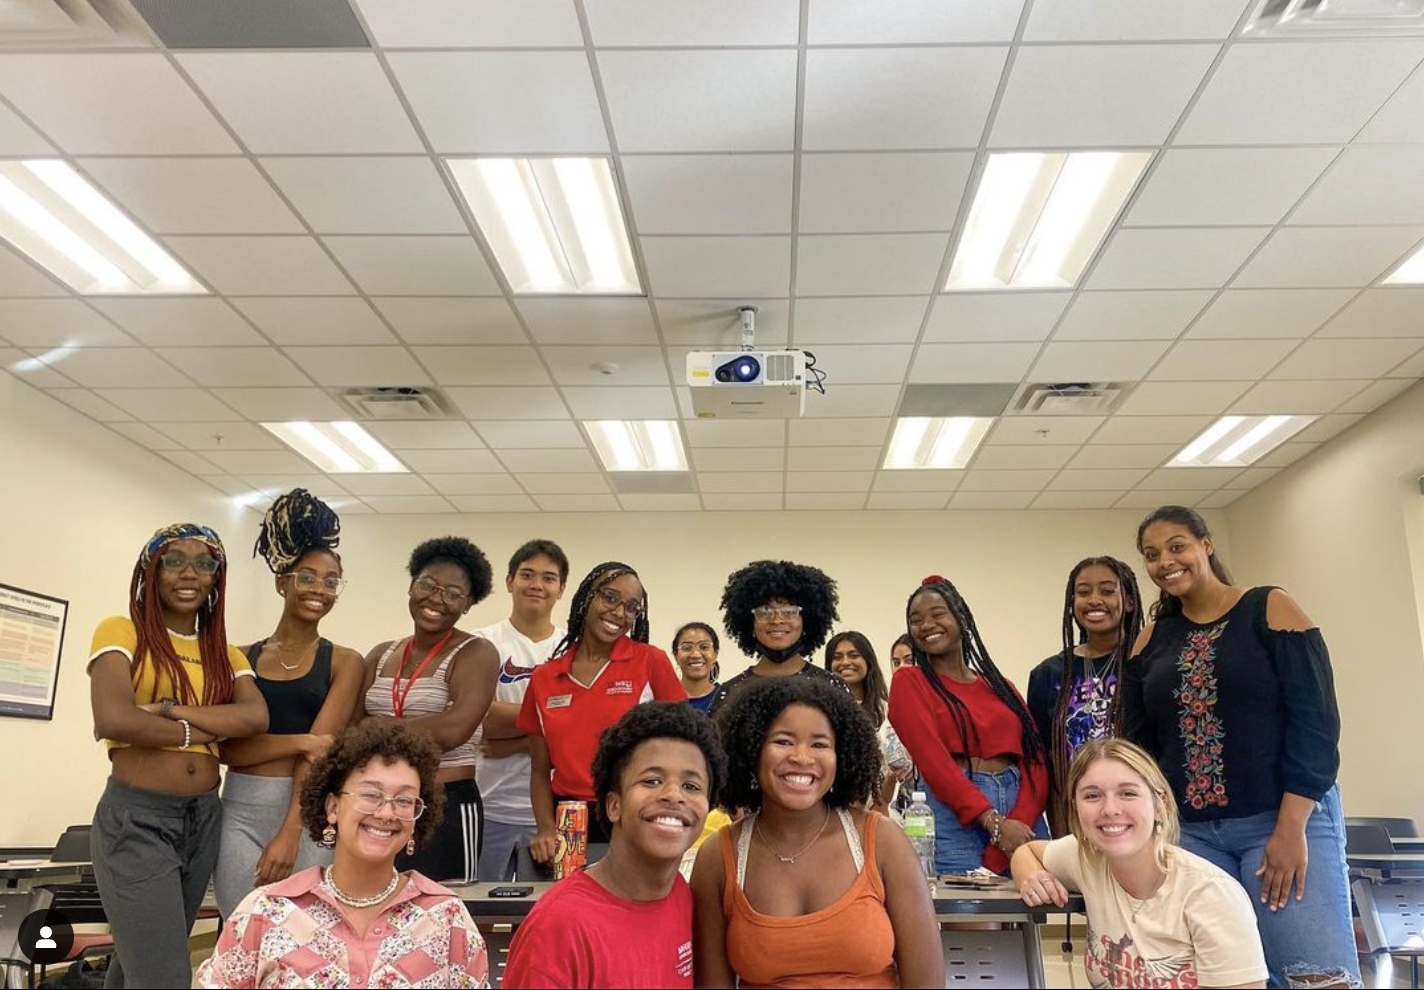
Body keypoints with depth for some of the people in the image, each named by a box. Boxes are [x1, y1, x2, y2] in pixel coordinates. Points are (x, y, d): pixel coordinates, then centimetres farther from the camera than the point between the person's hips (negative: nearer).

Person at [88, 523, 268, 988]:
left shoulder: (226, 654, 11)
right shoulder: (121, 632, -3)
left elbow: (256, 716, -9)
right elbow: (113, 719, -19)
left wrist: (167, 709, -16)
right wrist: (209, 728, -10)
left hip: (204, 818, 6)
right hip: (134, 818, -5)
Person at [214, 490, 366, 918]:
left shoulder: (344, 662, 3)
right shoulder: (242, 657, 8)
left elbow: (320, 748, -8)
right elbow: (227, 747, -1)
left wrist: (290, 831, -17)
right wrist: (299, 742, -15)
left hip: (309, 814, -1)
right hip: (240, 811, 2)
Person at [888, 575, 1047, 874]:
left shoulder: (1000, 685, 16)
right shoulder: (908, 682, 4)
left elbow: (1035, 759, 6)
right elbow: (933, 760, -9)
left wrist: (1020, 822, -12)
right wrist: (995, 823, -17)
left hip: (1022, 822, 4)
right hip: (954, 818, -4)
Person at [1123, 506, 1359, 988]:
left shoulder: (1270, 610, -2)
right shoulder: (1152, 639, 10)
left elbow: (1315, 722, -9)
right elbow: (1139, 744, 11)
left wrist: (1292, 828, -16)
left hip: (1284, 822, -4)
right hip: (1189, 832, 4)